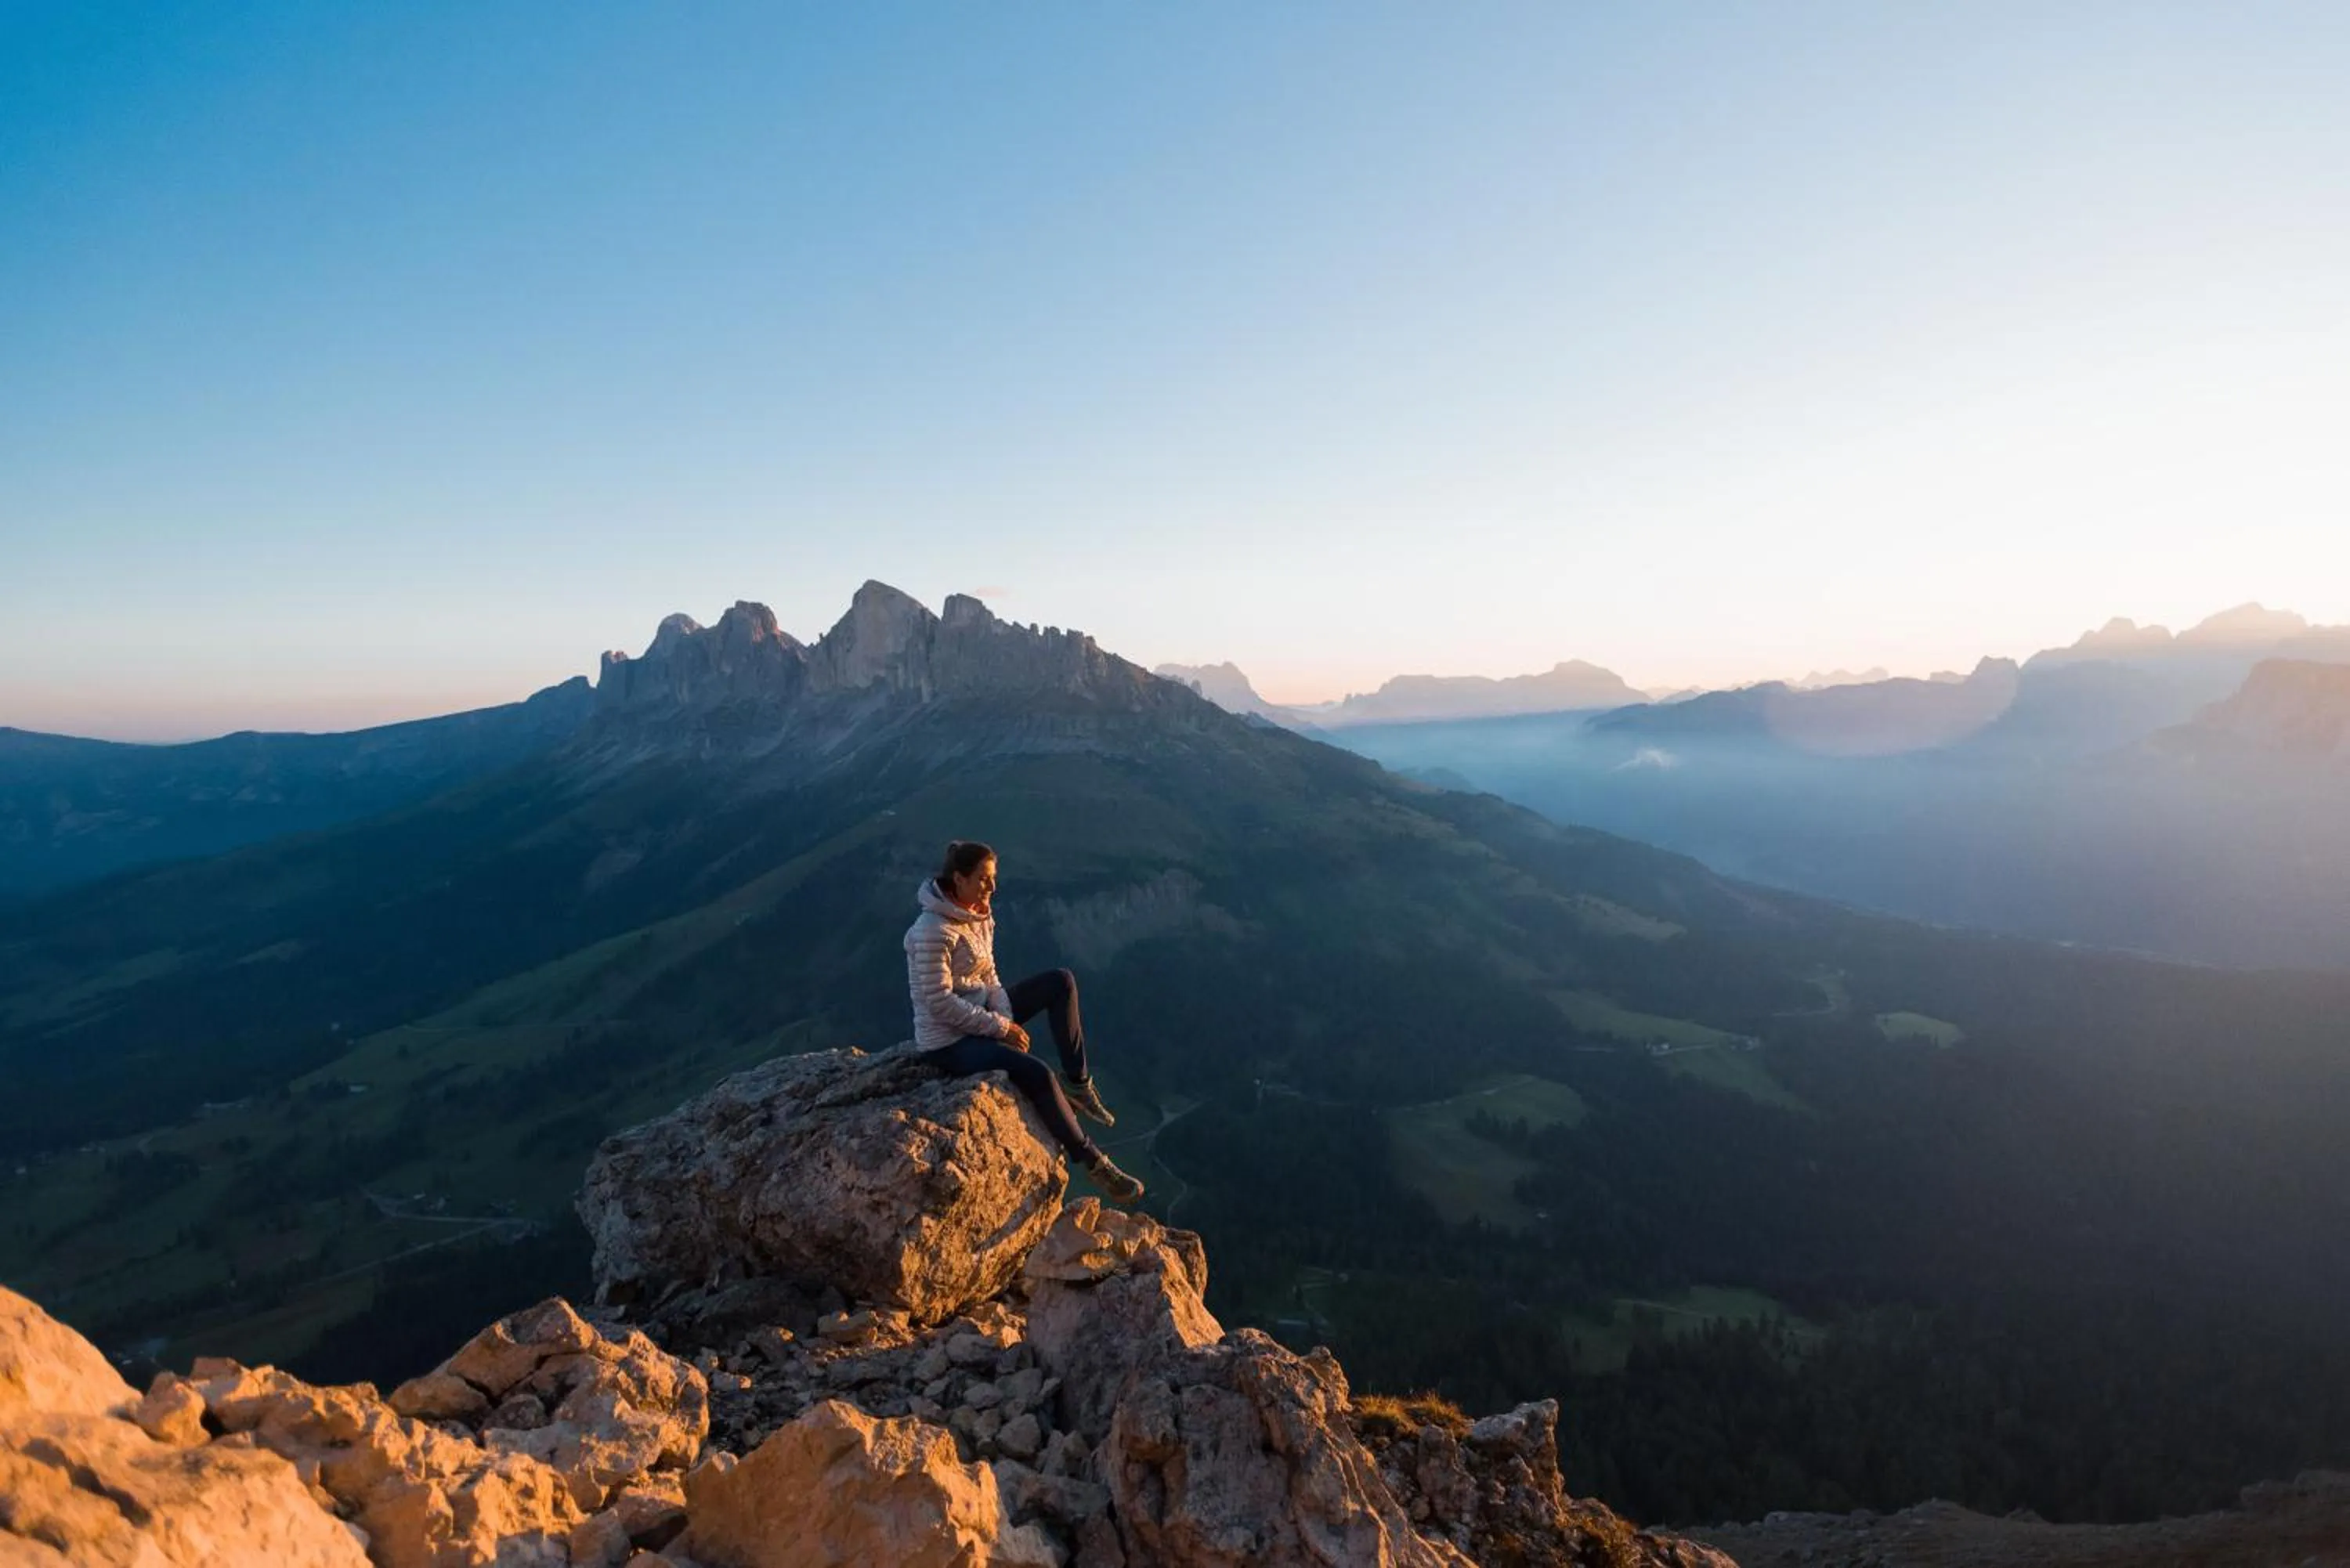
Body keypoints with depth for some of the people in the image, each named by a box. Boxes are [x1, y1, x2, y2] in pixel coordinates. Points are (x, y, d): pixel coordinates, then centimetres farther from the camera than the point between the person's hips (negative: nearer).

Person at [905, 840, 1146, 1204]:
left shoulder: (980, 915, 3)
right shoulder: (934, 932, -25)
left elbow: (988, 978, 8)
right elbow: (940, 1003, -26)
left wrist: (1007, 1020, -10)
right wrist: (1001, 1027, -21)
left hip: (980, 1014, 9)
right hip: (948, 1041, -9)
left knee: (1061, 981, 4)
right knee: (1037, 1074, -26)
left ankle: (1077, 1082, 5)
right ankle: (1092, 1163, -10)